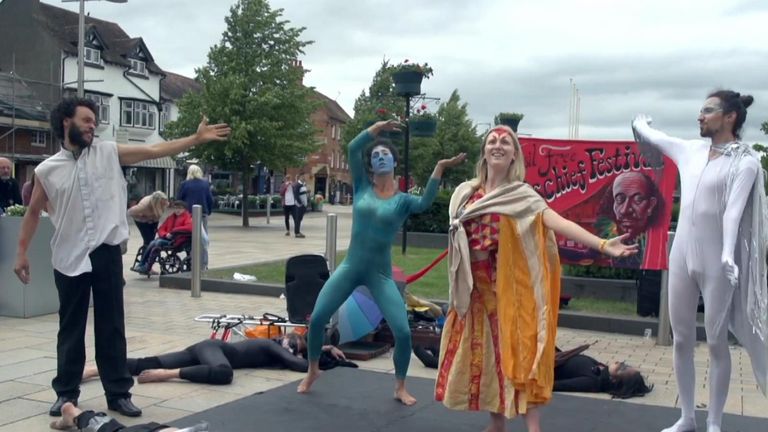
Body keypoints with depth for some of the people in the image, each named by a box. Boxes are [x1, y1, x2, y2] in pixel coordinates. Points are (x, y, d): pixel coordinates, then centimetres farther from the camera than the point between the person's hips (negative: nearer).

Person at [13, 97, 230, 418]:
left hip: (107, 253, 0)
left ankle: (118, 393, 16)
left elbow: (155, 150, -4)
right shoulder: (47, 170, 1)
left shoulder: (109, 153, 2)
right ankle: (66, 393, 25)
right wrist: (21, 253, 12)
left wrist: (197, 138, -12)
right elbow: (33, 213, 11)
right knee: (71, 328, 11)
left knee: (112, 326, 6)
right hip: (69, 257, 0)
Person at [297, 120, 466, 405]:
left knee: (403, 332, -11)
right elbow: (352, 149, -10)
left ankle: (400, 387, 14)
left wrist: (439, 168, -32)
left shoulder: (403, 200, -2)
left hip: (380, 274, -1)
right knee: (317, 318, -4)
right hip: (350, 267, 2)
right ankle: (312, 370, 24)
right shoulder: (362, 187, 2)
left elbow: (425, 203, -25)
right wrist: (377, 127, -16)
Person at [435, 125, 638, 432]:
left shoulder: (521, 195, -6)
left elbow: (558, 223, -18)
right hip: (475, 287, 4)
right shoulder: (466, 192, 6)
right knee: (484, 351, 9)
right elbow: (457, 237, 15)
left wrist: (602, 245, -30)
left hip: (509, 286, -4)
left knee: (514, 348, -7)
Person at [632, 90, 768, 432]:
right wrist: (639, 122, 46)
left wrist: (728, 256, -32)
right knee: (681, 339, 10)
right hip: (682, 254, 6)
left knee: (716, 342, 3)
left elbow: (734, 210, -21)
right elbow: (651, 137, 26)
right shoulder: (691, 150, 9)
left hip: (716, 261, -6)